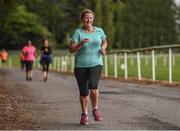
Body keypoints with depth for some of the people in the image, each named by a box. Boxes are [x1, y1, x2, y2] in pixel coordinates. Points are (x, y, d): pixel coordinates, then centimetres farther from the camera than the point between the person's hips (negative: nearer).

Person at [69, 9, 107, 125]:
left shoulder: (99, 31, 5)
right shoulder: (78, 32, -4)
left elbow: (105, 42, 23)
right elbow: (71, 50, -10)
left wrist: (103, 48, 2)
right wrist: (81, 43, -27)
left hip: (96, 64, 0)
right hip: (81, 65, 0)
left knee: (93, 86, -23)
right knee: (83, 92, 4)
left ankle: (95, 109, -2)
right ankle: (84, 114, 25)